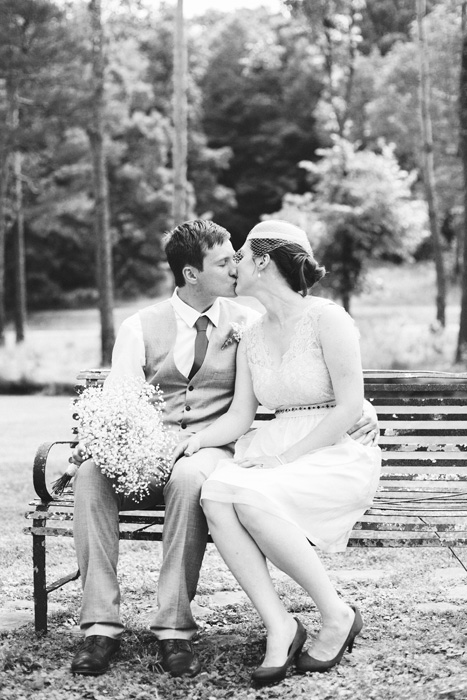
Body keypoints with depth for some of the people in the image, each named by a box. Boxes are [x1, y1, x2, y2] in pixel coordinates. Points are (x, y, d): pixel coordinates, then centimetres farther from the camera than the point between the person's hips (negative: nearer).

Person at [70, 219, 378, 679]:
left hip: (212, 450, -1)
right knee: (91, 472, -31)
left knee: (189, 478, -38)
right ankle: (101, 625, -28)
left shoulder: (247, 324, 7)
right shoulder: (140, 328, 8)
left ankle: (174, 628, -30)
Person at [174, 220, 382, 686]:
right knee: (215, 493, -27)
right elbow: (240, 415, 10)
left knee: (250, 498, -33)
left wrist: (286, 457, -18)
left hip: (337, 457, -6)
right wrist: (200, 438, -11)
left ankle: (337, 616, -17)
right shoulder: (251, 336, 14)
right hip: (276, 452, 6)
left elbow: (349, 408, -13)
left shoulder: (326, 319, -8)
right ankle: (278, 626, -24)